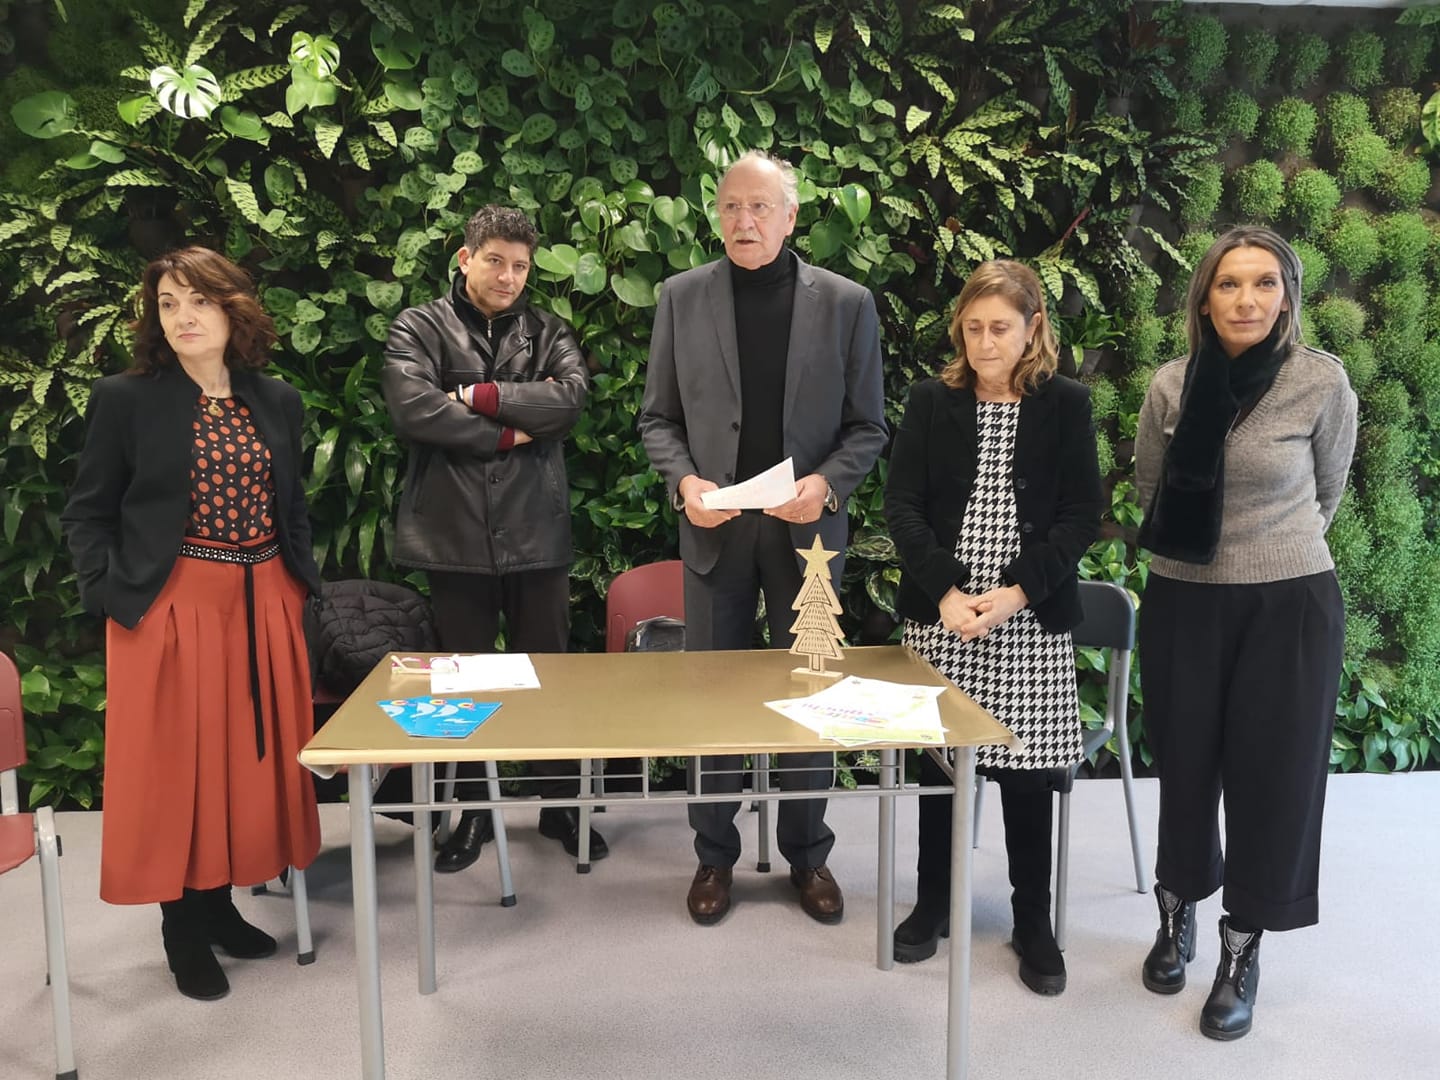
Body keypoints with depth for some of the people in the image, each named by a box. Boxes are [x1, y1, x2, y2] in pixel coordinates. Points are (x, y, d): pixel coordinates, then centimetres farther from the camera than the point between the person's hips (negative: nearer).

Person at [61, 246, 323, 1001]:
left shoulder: (275, 401, 8)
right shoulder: (125, 399, -4)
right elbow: (87, 513, -1)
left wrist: (302, 579, 6)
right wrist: (110, 594, -10)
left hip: (263, 605, 5)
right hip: (170, 607, -4)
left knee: (251, 757, 10)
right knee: (176, 764, 3)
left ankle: (220, 905, 27)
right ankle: (184, 934, 17)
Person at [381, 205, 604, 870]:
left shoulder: (546, 332, 10)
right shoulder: (417, 329, 3)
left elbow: (572, 396, -9)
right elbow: (411, 408, -14)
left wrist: (479, 396, -13)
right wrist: (513, 430, -10)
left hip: (536, 533, 1)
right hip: (454, 533, -1)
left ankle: (561, 805, 25)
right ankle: (474, 812, 26)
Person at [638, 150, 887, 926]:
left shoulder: (846, 303, 0)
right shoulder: (682, 297, 3)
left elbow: (867, 426, 1)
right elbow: (658, 418, 5)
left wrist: (827, 483, -16)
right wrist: (683, 479, -13)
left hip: (806, 527, 0)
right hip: (715, 527, 1)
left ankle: (807, 855, 26)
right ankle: (715, 855, 23)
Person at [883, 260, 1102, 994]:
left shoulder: (1066, 405, 1)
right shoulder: (931, 402, 3)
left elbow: (1083, 516, -3)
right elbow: (901, 506, -2)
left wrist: (1015, 593, -15)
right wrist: (945, 591, -14)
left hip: (1032, 620, -1)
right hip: (939, 615, 1)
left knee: (1024, 767, 4)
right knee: (937, 757, 9)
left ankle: (1032, 922, 20)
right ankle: (933, 901, 27)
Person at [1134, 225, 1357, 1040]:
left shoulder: (1324, 382, -10)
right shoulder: (1173, 384, -5)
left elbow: (1325, 492, 7)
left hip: (1290, 604, -2)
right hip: (1184, 601, 2)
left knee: (1273, 776, 5)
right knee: (1186, 765, 12)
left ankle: (1244, 952, 22)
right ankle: (1178, 917, 34)